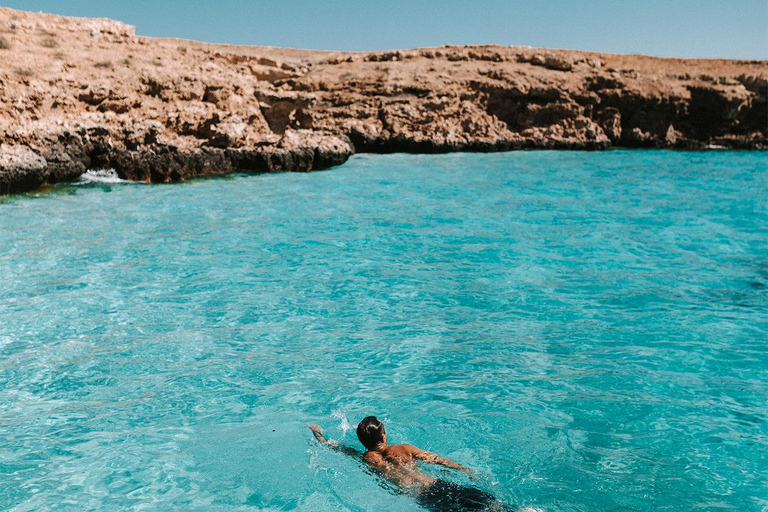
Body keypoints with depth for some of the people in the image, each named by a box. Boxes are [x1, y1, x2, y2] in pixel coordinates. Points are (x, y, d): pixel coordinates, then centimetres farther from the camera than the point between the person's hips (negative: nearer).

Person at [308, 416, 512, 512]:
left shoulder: (365, 460, 9)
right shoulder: (405, 449, 12)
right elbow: (438, 460, 16)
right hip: (438, 485, 3)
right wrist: (468, 471, 26)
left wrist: (317, 433, 42)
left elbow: (335, 447, 25)